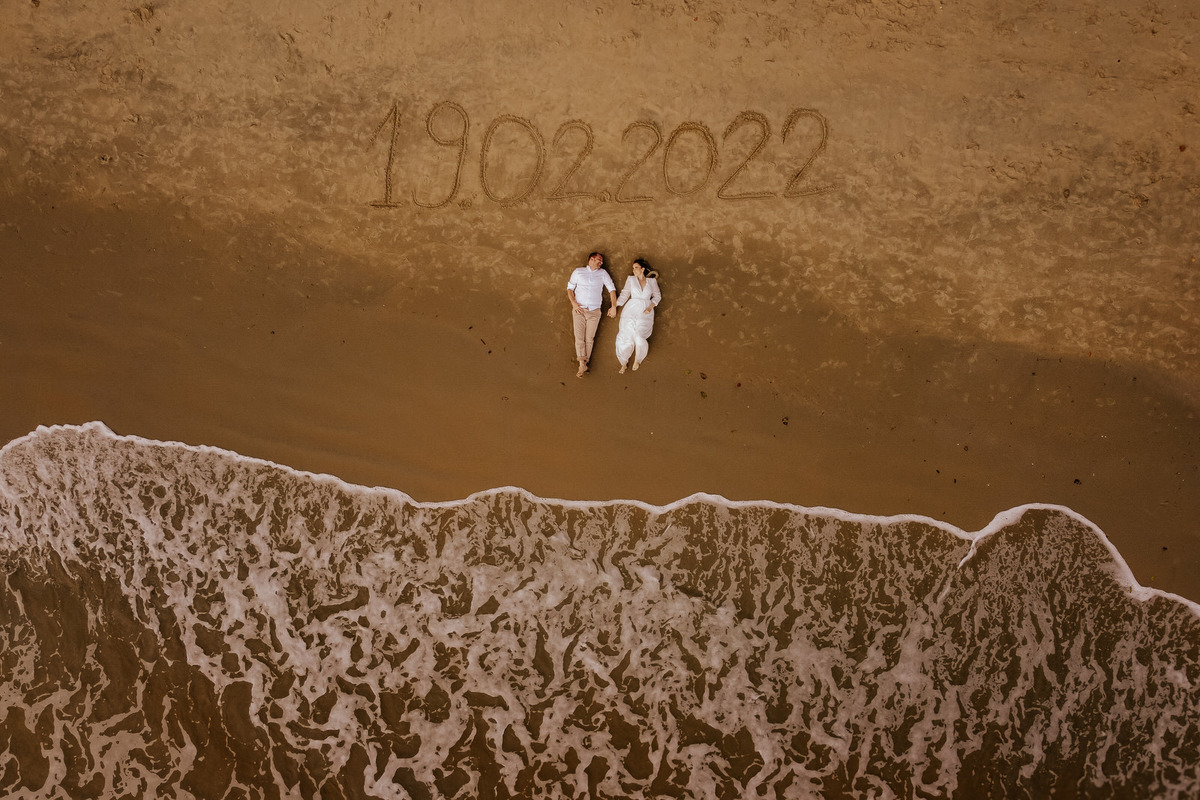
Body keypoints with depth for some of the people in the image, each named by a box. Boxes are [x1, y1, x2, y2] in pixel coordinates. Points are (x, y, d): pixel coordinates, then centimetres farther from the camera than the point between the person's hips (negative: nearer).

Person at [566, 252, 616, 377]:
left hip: (594, 311, 1)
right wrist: (574, 303, -5)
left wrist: (613, 307, 2)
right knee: (579, 337, -11)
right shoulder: (578, 271, 9)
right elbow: (570, 287, 10)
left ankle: (585, 362, 6)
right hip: (579, 310, -1)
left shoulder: (602, 273, 11)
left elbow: (612, 289, 10)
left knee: (589, 339, -2)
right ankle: (582, 365, -14)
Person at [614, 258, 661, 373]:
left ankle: (637, 359, 4)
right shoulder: (630, 279, 15)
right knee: (626, 335, -14)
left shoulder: (652, 281, 14)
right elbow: (624, 294, 10)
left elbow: (657, 296, 13)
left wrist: (650, 307, -3)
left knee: (639, 335, -19)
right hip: (631, 310, 1)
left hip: (645, 312, -1)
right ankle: (623, 363, -1)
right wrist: (614, 306, -1)